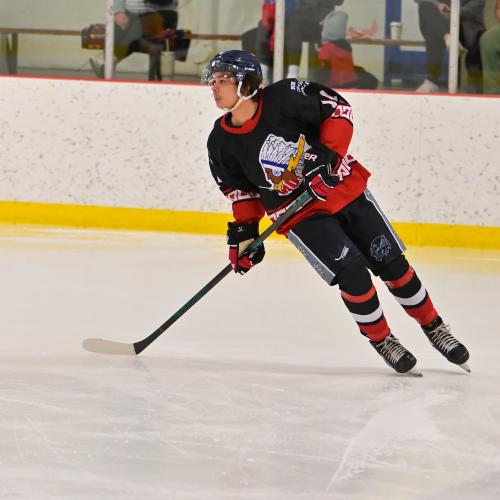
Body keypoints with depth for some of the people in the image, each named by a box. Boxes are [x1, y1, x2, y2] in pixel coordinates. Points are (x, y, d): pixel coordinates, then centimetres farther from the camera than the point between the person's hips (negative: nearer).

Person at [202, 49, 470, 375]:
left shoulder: (283, 97, -20)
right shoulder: (222, 143, -8)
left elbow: (338, 108, -14)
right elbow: (242, 189, 5)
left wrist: (327, 155, -23)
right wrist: (243, 232, -2)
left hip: (344, 186, -1)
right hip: (298, 213, 1)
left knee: (392, 263, 3)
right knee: (351, 272, -17)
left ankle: (434, 328, 22)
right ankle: (382, 341, 4)